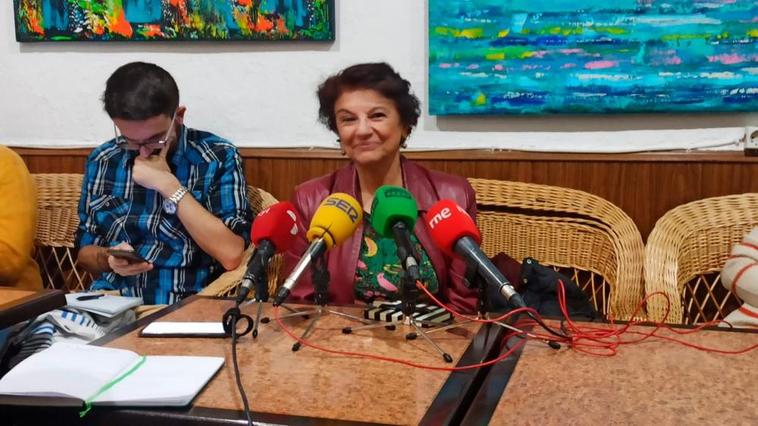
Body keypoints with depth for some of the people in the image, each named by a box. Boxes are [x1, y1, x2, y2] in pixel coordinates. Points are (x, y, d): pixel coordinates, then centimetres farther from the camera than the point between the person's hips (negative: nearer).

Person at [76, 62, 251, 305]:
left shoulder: (218, 158, -6)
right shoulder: (103, 160, 6)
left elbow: (231, 255, -16)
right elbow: (85, 252, 14)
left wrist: (169, 185, -15)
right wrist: (108, 258, -8)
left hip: (189, 307, -4)